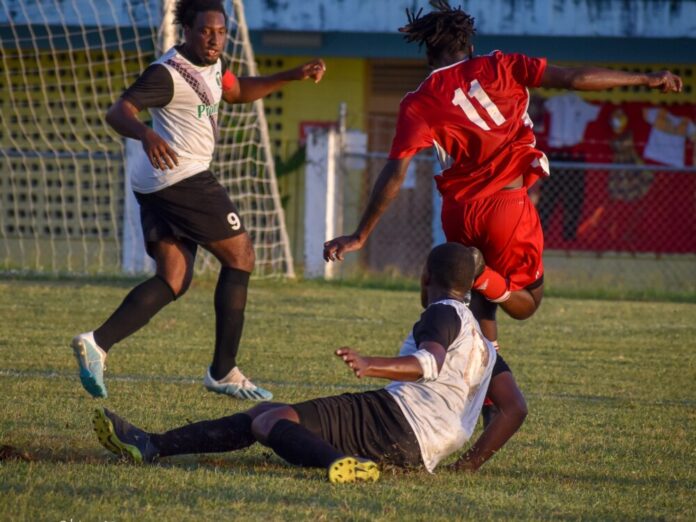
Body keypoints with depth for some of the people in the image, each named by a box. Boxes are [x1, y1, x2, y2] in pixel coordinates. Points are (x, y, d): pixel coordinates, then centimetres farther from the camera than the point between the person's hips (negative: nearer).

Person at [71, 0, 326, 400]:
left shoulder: (212, 65, 13)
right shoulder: (168, 73, -16)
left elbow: (238, 91, 32)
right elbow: (118, 112, -25)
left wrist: (294, 76, 24)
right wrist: (146, 135, -46)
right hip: (183, 177, -10)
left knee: (173, 281, 6)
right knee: (240, 256, -2)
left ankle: (97, 343, -9)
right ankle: (223, 371, 1)